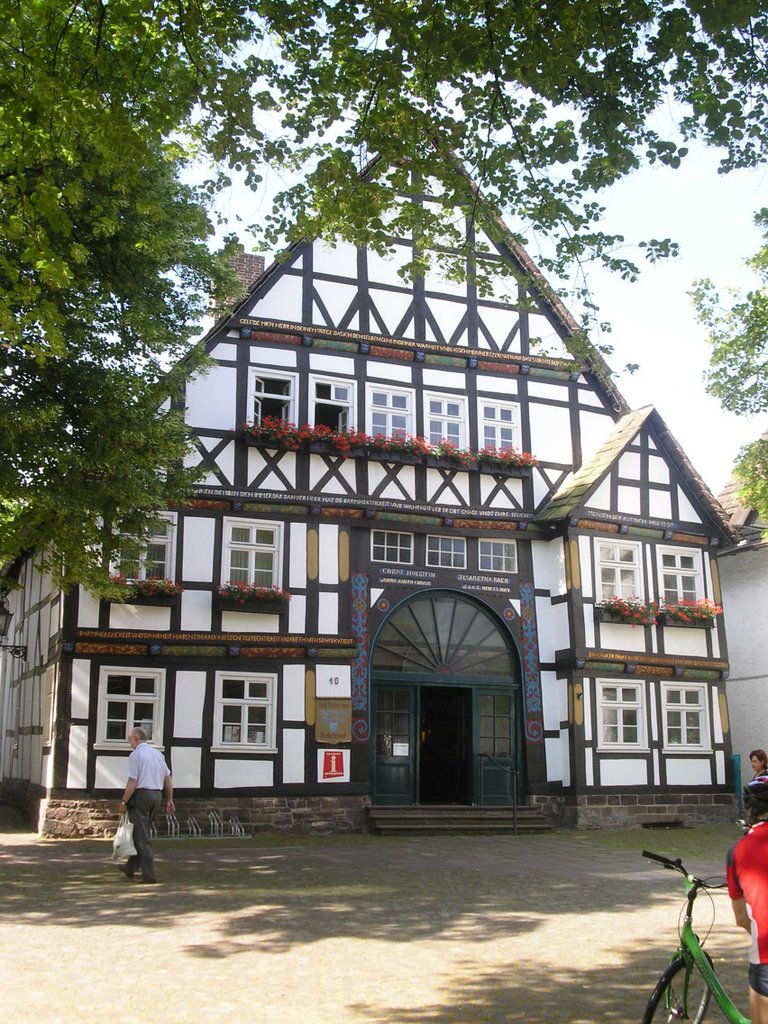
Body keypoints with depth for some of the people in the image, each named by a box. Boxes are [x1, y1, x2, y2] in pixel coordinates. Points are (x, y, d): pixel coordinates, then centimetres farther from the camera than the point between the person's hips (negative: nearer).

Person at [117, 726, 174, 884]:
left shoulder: (135, 755, -10)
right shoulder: (158, 753, 12)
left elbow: (132, 782, -16)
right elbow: (168, 779, 13)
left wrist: (124, 802, -9)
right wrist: (169, 800, 18)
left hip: (140, 795, -7)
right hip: (157, 795, 7)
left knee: (142, 836, -2)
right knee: (142, 833, 19)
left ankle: (148, 874, -2)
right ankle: (131, 867, 30)